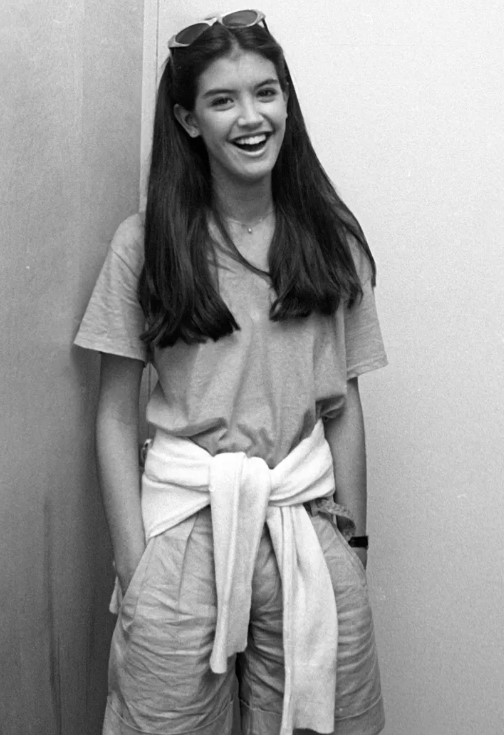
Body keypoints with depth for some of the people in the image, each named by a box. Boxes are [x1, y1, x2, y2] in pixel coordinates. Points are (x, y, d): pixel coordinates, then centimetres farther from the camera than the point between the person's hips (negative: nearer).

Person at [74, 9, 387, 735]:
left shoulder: (331, 238, 5)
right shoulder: (146, 241, -3)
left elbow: (344, 404, 7)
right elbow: (116, 415, -2)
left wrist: (352, 538, 6)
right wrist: (134, 563, -6)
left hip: (307, 520, 2)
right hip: (185, 518, -1)